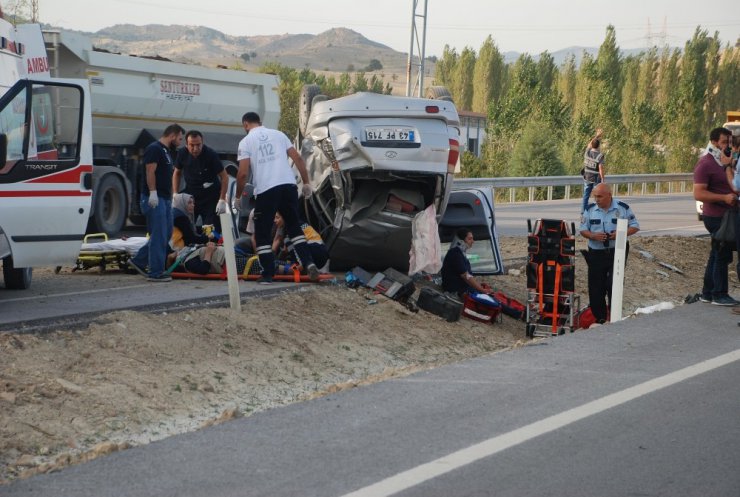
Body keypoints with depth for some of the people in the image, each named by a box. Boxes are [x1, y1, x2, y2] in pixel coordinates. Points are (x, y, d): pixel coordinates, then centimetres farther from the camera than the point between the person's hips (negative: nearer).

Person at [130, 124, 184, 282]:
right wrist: (153, 193, -24)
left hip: (165, 199, 10)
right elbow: (150, 171, -18)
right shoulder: (154, 149, -10)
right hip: (155, 198, -10)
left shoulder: (166, 151, 21)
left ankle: (139, 261, 19)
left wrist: (170, 197, 22)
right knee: (159, 235, -9)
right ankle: (155, 272, -6)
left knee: (166, 233, 11)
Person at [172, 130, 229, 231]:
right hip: (190, 193, 3)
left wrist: (222, 200, -15)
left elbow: (224, 176, -11)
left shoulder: (211, 154, -18)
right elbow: (177, 173, 10)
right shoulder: (182, 154, -7)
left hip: (210, 196, -3)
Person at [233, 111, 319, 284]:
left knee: (262, 233, 9)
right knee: (294, 227, 14)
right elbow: (297, 158, 8)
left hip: (265, 190, -3)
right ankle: (309, 263, -2)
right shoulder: (278, 134, 15)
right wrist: (306, 183, 13)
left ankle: (268, 274, 5)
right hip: (288, 185, 3)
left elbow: (243, 173, -4)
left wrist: (238, 197, 8)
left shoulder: (246, 142, 4)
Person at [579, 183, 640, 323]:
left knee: (613, 284, -11)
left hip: (617, 252, -2)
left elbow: (635, 226, 3)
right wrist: (593, 236, -16)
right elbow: (583, 230, 6)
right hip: (596, 253, 2)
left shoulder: (622, 208, -1)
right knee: (596, 287, 2)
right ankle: (600, 318, 13)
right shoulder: (590, 209, 4)